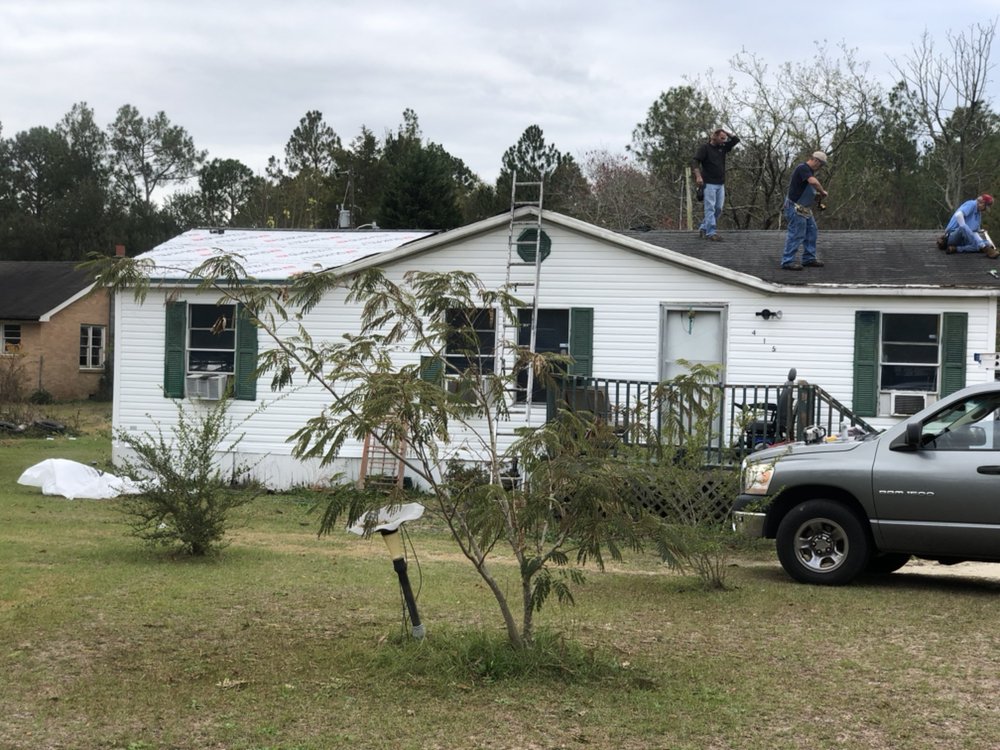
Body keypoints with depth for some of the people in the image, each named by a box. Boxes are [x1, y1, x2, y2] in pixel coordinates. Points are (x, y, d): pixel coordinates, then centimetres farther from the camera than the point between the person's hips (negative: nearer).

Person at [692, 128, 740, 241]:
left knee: (718, 209, 6)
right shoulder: (704, 147, -4)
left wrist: (725, 131, 7)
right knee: (710, 208, -9)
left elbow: (736, 139, 16)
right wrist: (698, 176, -25)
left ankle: (703, 228, 18)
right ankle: (711, 233, -11)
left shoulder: (723, 147, 13)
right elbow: (695, 162, -12)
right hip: (709, 184, -7)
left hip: (721, 184, 7)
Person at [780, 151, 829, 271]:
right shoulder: (803, 168, -16)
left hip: (804, 208, 11)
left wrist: (817, 194, 9)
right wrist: (822, 191, -19)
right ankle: (787, 261, -6)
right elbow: (813, 181, -33)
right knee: (796, 234, -9)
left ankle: (809, 259, 19)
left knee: (811, 232, 12)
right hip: (795, 207, -11)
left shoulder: (809, 171, 16)